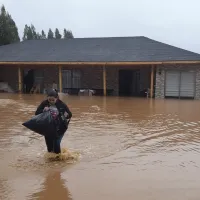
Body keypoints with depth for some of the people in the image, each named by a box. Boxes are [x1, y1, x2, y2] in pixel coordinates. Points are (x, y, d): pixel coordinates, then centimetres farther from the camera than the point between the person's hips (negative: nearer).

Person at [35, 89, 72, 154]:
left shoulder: (61, 104, -13)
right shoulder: (44, 104, -9)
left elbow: (70, 114, -10)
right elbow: (36, 113, -8)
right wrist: (43, 110, -27)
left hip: (60, 128, -2)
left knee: (56, 143, -11)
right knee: (49, 143, 10)